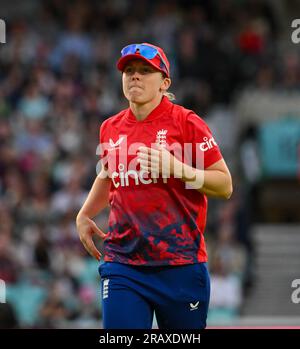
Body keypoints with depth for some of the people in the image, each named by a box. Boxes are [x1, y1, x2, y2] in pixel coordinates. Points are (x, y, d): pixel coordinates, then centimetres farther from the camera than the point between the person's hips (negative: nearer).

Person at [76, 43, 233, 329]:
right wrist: (84, 215, 20)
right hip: (122, 264, 3)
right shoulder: (110, 129, 11)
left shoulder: (186, 122, -3)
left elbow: (225, 186, -4)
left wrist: (178, 169, -18)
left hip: (181, 265, -3)